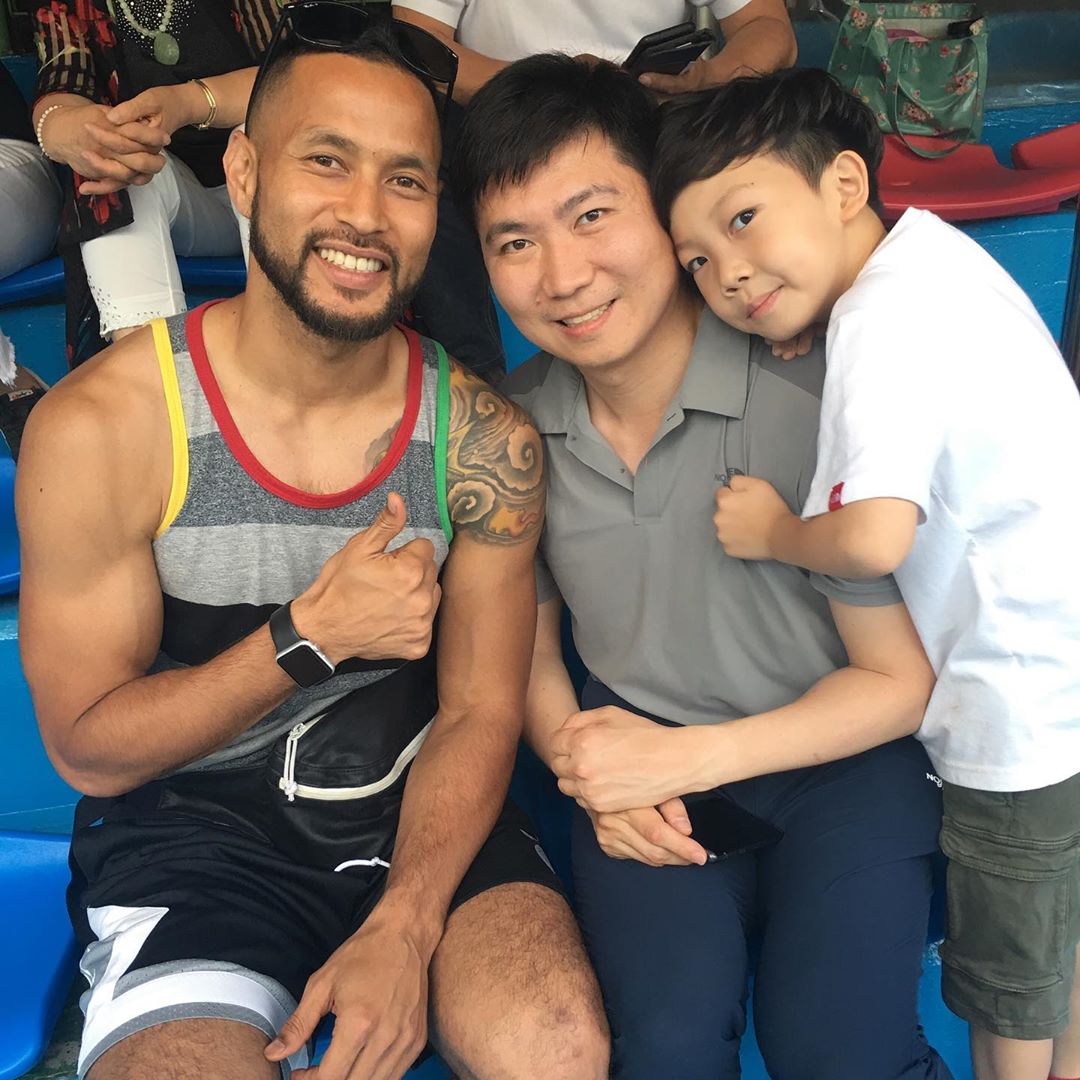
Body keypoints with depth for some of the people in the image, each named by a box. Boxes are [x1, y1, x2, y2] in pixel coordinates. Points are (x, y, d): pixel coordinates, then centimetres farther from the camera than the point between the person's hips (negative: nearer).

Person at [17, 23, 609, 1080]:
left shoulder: (483, 438, -7)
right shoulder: (100, 427, -14)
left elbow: (478, 714, -3)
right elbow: (89, 747, -9)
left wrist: (402, 931, -18)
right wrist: (313, 636, -22)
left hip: (410, 799, 2)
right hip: (189, 815, -1)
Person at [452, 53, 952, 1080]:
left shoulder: (812, 398, -21)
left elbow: (900, 679, -10)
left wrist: (686, 760, -17)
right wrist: (593, 773, -10)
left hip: (838, 757, -2)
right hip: (641, 769, 3)